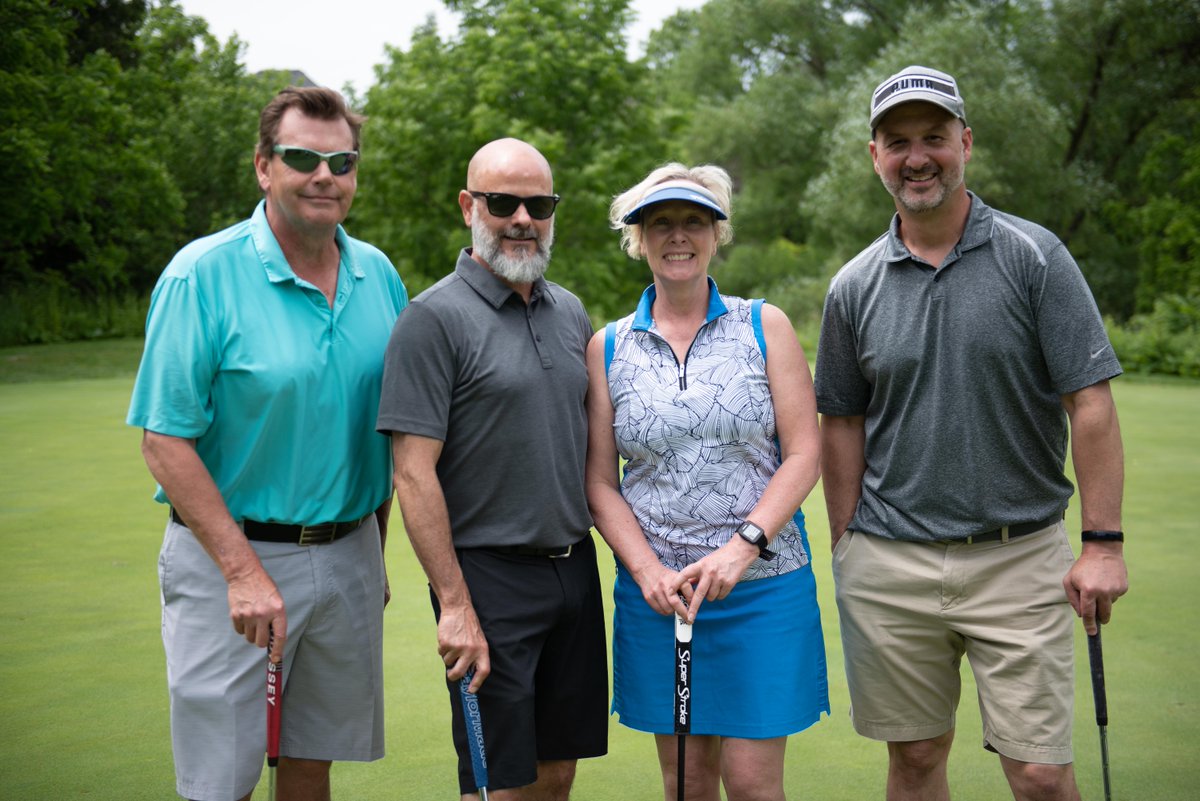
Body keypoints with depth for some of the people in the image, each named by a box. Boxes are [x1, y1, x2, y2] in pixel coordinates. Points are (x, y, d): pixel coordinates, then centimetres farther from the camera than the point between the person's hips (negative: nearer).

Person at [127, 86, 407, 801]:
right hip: (227, 556, -4)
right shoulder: (202, 275, -11)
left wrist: (374, 553, 12)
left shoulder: (379, 276, 5)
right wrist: (244, 571, -19)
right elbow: (166, 440, -14)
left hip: (347, 554, 5)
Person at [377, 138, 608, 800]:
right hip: (490, 576, -6)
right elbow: (413, 475, -14)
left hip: (575, 567, 6)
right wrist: (453, 605, -17)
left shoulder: (570, 312, 11)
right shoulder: (434, 317, -10)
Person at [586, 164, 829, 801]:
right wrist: (648, 571, -10)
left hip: (763, 584, -1)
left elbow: (803, 453, -3)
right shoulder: (608, 348, 6)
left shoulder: (765, 327, 3)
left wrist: (742, 546, -14)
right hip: (654, 590, 2)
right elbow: (599, 481, 4)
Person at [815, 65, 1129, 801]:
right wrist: (846, 550, 5)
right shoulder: (854, 286, 5)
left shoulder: (1033, 257, -3)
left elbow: (1091, 403, -5)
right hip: (890, 563, 2)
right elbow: (843, 424, 9)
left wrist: (1104, 542, -11)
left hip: (1020, 556, -2)